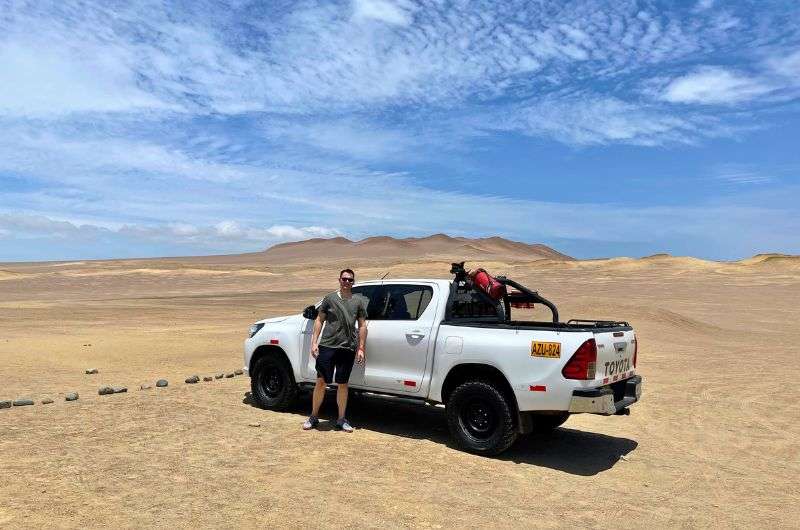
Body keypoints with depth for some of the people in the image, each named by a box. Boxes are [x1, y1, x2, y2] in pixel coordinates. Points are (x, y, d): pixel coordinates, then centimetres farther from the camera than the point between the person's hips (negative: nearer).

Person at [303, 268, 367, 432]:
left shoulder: (359, 301, 8)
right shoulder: (330, 298, 7)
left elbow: (362, 326, 9)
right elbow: (319, 320, 8)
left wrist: (361, 348, 3)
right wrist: (314, 342, 0)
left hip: (348, 348, 1)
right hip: (327, 346, -1)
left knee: (342, 384, 8)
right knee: (321, 382, 2)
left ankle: (341, 420, 18)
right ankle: (313, 417, 15)